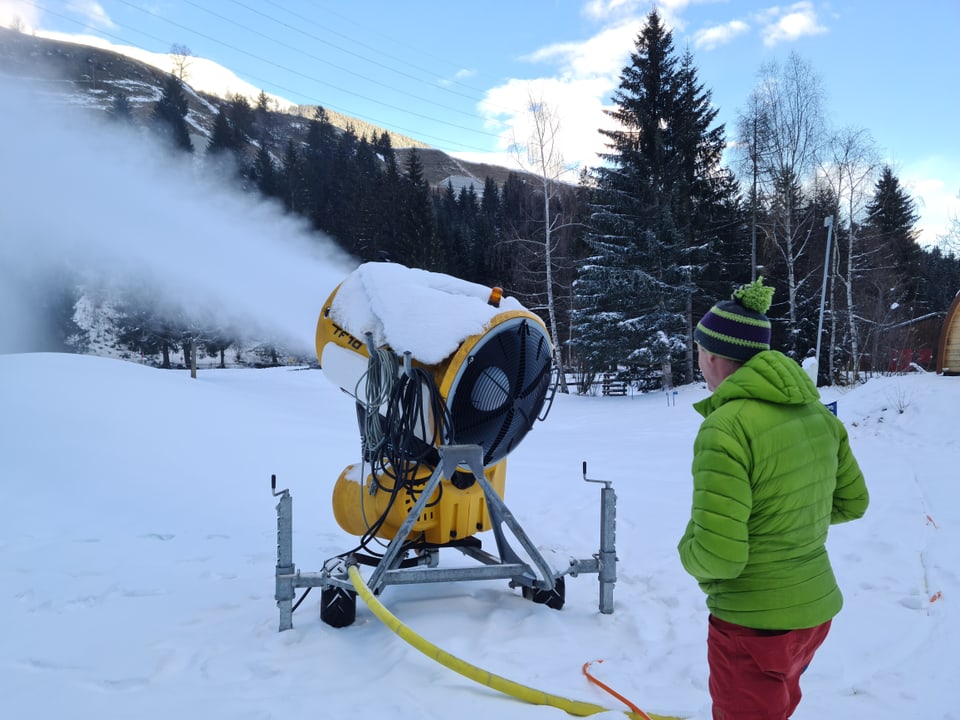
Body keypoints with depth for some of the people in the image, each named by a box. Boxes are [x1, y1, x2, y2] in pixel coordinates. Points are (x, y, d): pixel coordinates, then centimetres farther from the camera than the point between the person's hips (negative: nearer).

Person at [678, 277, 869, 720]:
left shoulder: (726, 427, -25)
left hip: (754, 625, -7)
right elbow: (852, 503, 10)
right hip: (817, 606, 7)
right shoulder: (816, 412, -1)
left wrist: (689, 553, -6)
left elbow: (717, 557, -26)